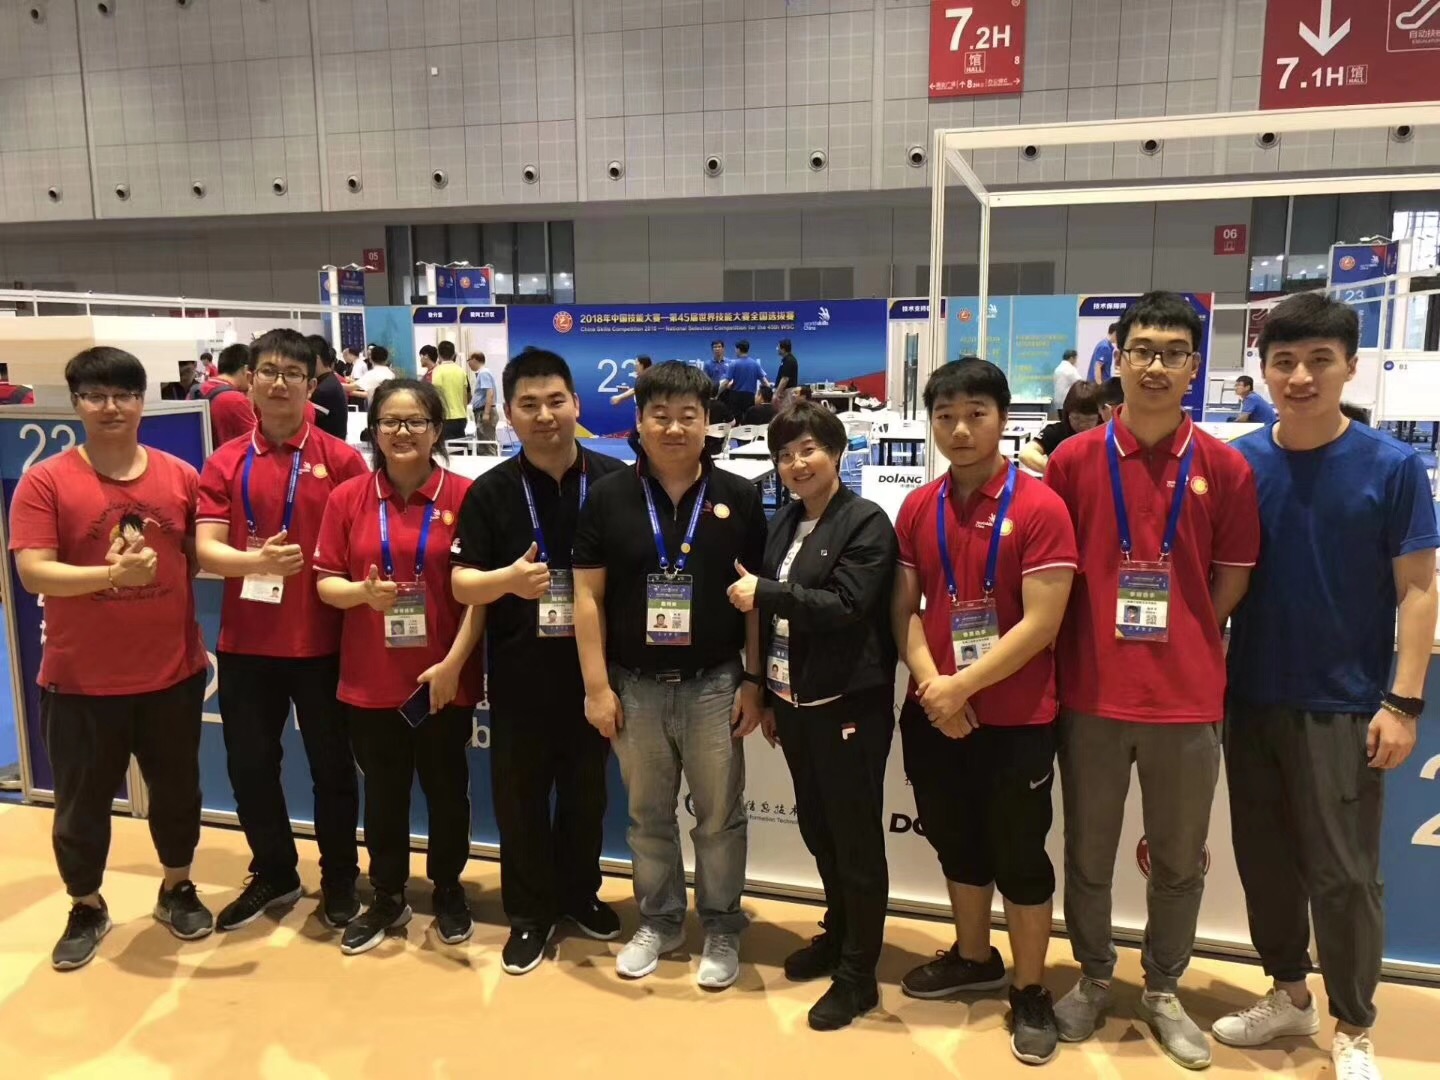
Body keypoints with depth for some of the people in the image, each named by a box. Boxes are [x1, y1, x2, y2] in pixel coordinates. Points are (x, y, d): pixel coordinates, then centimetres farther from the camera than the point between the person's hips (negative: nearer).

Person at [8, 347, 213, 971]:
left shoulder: (181, 477, -1)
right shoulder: (45, 481, -8)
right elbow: (32, 572, -14)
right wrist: (112, 575, -28)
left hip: (173, 672, 2)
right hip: (80, 680, -2)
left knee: (177, 788, 17)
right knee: (82, 801, 12)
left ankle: (177, 888, 39)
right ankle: (87, 908, 35)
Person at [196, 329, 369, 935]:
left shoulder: (340, 459, -3)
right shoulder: (225, 463, 2)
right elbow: (206, 549, -5)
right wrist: (257, 559, -24)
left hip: (323, 640, -2)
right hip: (246, 642, 3)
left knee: (331, 763, 10)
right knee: (249, 764, 13)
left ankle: (339, 879, 29)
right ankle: (273, 874, 34)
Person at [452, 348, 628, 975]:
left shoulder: (617, 482, -4)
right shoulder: (490, 491, -4)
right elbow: (461, 583, -5)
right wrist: (507, 579, -26)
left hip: (594, 665, 1)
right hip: (519, 669, 0)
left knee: (586, 786, 16)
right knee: (520, 791, 10)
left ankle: (579, 892, 38)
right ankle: (530, 911, 28)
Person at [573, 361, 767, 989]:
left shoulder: (739, 498, -2)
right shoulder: (608, 497, -2)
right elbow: (588, 596, -2)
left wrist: (753, 682, -4)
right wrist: (597, 686, -6)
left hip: (714, 683, -1)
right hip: (635, 685, 1)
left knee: (719, 814, 11)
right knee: (647, 814, 16)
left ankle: (721, 929, 30)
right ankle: (659, 921, 35)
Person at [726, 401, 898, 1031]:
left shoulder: (867, 522, -10)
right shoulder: (785, 523, 11)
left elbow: (845, 606, -22)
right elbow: (771, 617, 13)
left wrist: (765, 592, -17)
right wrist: (769, 697, 14)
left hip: (848, 705, -7)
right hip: (794, 701, 7)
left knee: (856, 838, 4)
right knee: (817, 828, 18)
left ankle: (858, 975, 18)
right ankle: (838, 935, 38)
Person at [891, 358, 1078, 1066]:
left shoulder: (1040, 509, -13)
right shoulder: (917, 509, 3)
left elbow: (1041, 623, -17)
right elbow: (904, 609, 3)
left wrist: (963, 686, -18)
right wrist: (932, 686, -12)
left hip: (1016, 719, -5)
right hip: (933, 714, 5)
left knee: (1019, 856, 9)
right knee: (956, 844, 20)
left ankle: (1030, 993, 28)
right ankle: (973, 959, 42)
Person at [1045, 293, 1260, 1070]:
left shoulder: (1224, 467, -1)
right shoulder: (1073, 460, -2)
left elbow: (1231, 580, 5)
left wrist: (1176, 642, 0)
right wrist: (1095, 646, -3)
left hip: (1186, 697, 1)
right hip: (1091, 694, 0)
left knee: (1179, 858, 14)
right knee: (1088, 853, 14)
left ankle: (1163, 991, 35)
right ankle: (1093, 978, 35)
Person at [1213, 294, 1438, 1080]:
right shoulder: (1236, 464, -1)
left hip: (1343, 705, -3)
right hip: (1250, 698, 3)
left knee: (1343, 875, 5)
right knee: (1264, 860, 15)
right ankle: (1288, 993, 34)